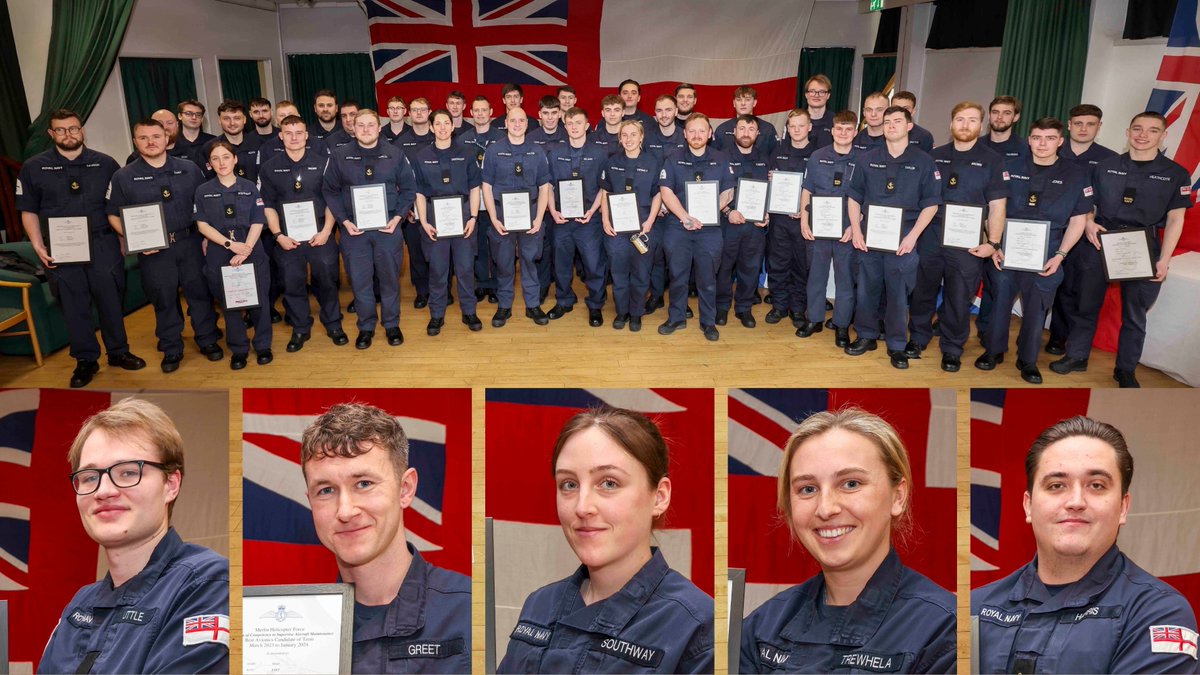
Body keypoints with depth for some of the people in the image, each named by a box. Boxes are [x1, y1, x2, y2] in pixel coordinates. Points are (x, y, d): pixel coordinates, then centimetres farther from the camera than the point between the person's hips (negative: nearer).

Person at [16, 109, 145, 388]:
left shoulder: (105, 164, 3)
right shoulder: (34, 167, 3)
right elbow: (29, 211, 5)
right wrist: (38, 246, -4)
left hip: (103, 245, 0)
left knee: (111, 299, 6)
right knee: (74, 306, 6)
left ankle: (118, 352, 22)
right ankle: (85, 360, 18)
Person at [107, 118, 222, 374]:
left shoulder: (189, 169, 3)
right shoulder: (124, 177, -1)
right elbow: (114, 215, 4)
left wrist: (207, 237, 1)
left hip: (190, 242, 1)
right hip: (152, 249, -1)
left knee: (200, 292, 8)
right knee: (163, 299, 8)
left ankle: (208, 340, 25)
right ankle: (171, 349, 22)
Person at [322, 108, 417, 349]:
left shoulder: (395, 154, -1)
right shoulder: (339, 156, -1)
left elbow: (409, 189, 3)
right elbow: (330, 191, 2)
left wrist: (397, 218, -8)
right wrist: (344, 221, -8)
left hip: (388, 227, 0)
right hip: (353, 229, 0)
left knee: (390, 278, 10)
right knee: (359, 280, 6)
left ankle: (391, 324, 26)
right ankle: (366, 326, 22)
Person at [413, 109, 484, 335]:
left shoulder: (465, 154, 3)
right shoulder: (421, 157, 3)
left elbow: (474, 188, 4)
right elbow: (419, 192, 4)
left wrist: (473, 217, -5)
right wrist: (423, 222, -5)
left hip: (463, 214, 0)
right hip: (434, 216, 0)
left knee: (465, 266, 4)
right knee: (437, 268, 4)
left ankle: (469, 312, 18)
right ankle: (436, 315, 16)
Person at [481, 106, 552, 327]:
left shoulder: (536, 152, 3)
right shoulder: (494, 150, -1)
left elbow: (544, 186, 5)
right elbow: (487, 187, 0)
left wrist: (539, 218, -4)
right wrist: (494, 219, -8)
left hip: (530, 212, 1)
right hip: (502, 213, -1)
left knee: (530, 260, 7)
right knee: (503, 263, 7)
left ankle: (533, 305, 19)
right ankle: (504, 306, 19)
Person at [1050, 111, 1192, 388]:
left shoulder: (1176, 174, 0)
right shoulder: (1106, 166, 4)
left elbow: (1175, 219, -1)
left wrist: (1164, 259, -9)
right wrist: (1088, 223, -11)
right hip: (1099, 243, 1)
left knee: (1134, 313, 8)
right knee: (1085, 303, 9)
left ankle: (1126, 369, 21)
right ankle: (1077, 356, 24)